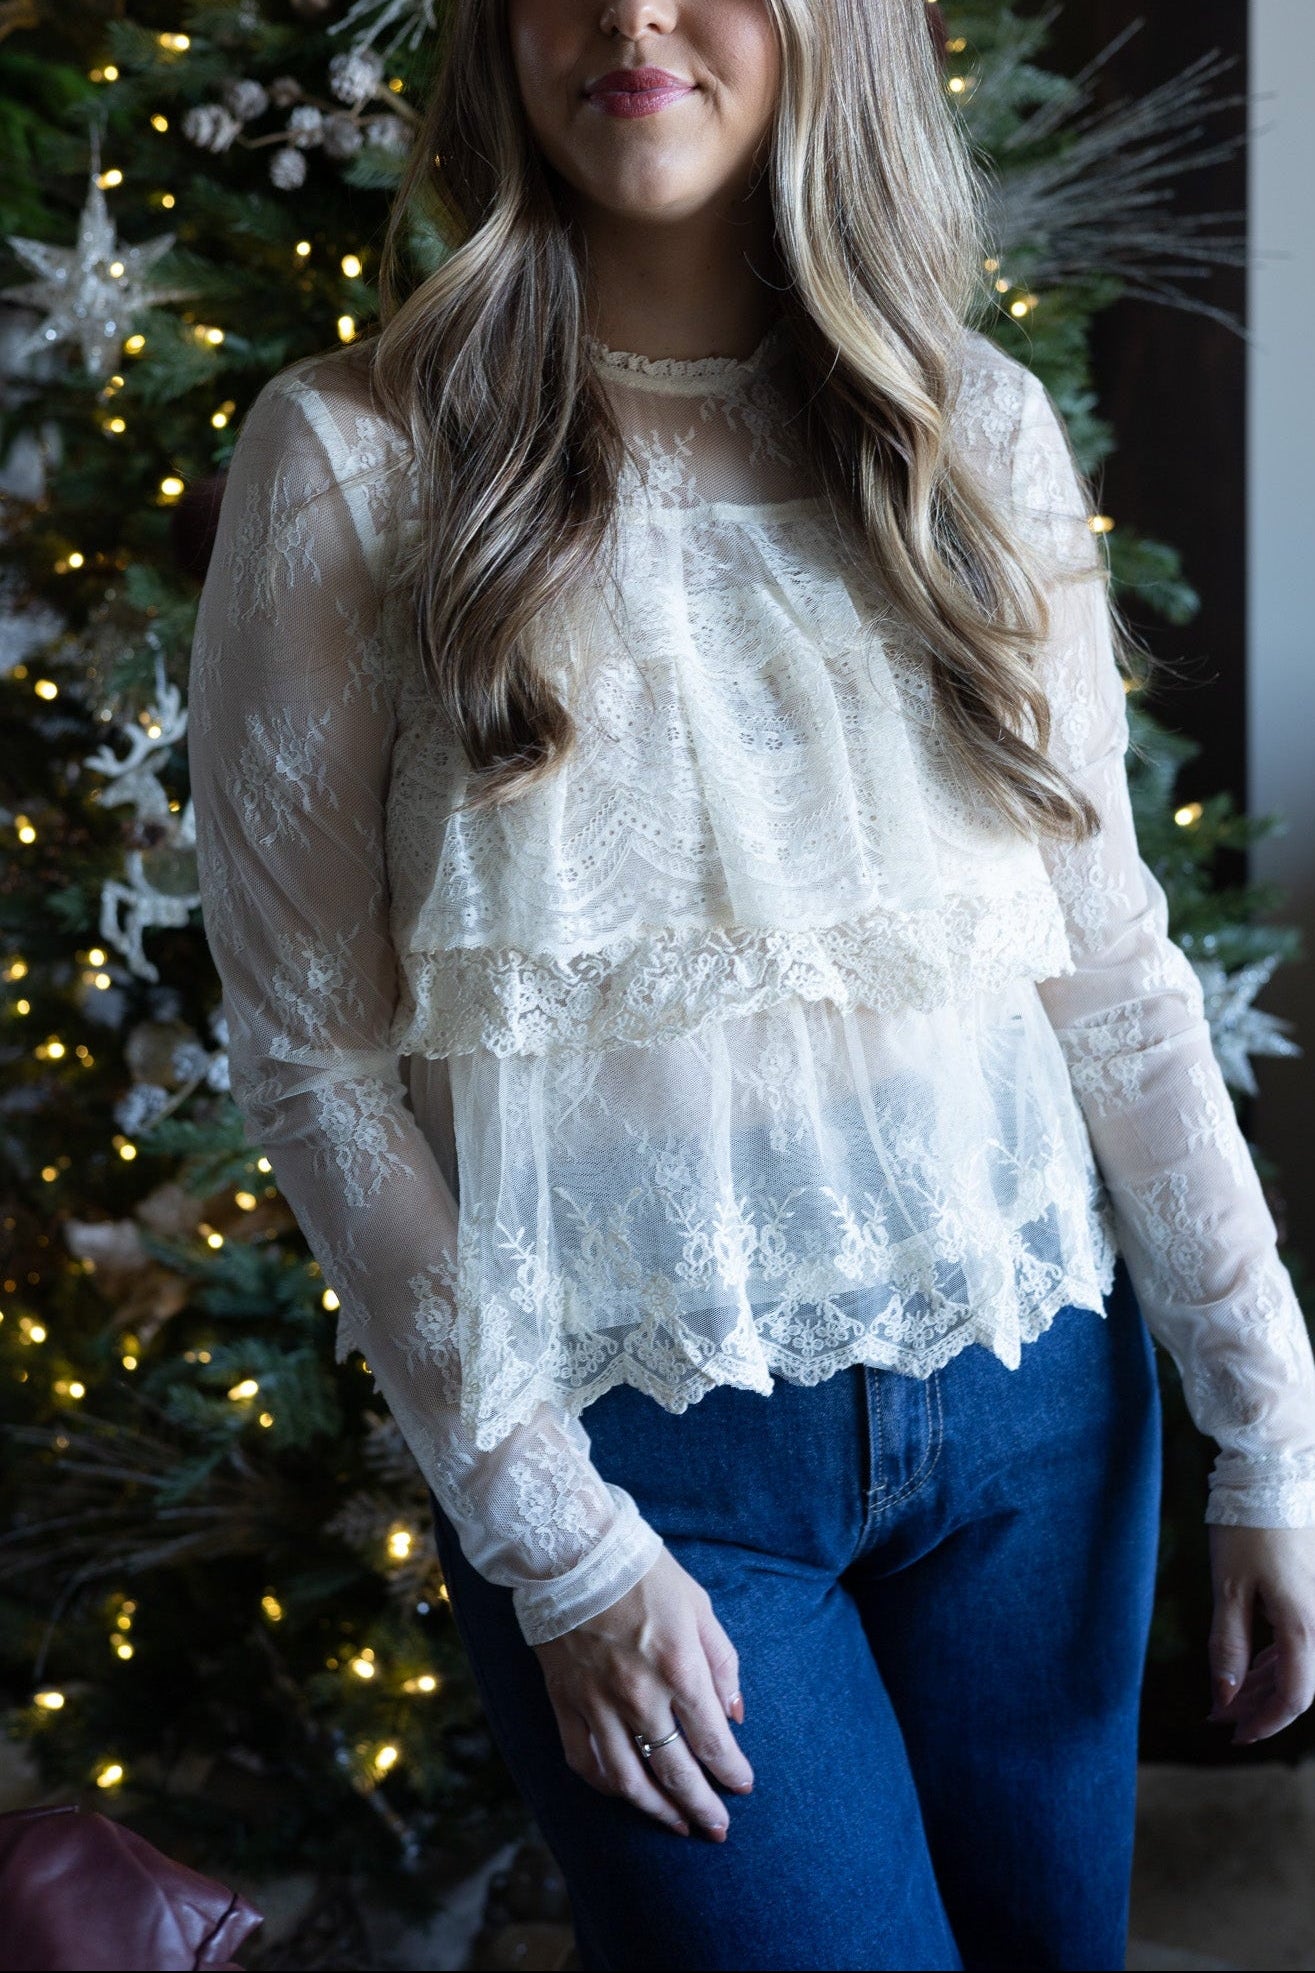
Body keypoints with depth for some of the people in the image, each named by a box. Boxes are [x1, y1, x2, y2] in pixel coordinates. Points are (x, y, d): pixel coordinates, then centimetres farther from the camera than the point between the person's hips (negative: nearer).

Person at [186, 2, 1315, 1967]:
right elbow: (310, 1052, -8)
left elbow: (1111, 959, 4)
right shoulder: (355, 457, -8)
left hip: (1029, 1378, 4)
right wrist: (551, 1541, -10)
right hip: (635, 1437, -3)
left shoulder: (979, 428, 1)